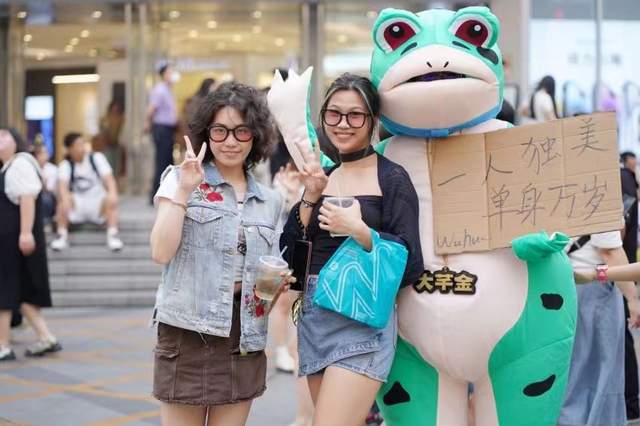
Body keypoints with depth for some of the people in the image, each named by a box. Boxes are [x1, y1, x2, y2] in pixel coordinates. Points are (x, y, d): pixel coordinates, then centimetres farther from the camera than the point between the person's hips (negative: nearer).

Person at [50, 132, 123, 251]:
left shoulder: (97, 158, -6)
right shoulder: (65, 165, -5)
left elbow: (108, 178, -18)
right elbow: (63, 185, -24)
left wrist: (112, 193, -40)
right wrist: (65, 198, -47)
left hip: (98, 206, 0)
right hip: (77, 207, 0)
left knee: (111, 201, -30)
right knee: (63, 200, -29)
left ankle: (112, 235, -27)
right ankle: (62, 236, -22)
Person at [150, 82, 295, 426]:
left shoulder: (270, 202, 12)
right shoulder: (181, 179, 0)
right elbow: (162, 253, -13)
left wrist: (275, 286, -2)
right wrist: (184, 189, -16)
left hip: (244, 338, 4)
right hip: (187, 331, -4)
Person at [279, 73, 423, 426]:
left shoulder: (392, 179, -4)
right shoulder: (321, 175, 12)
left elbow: (410, 265, -9)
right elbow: (289, 251, 6)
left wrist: (359, 231, -21)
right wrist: (311, 197, -6)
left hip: (362, 320, -6)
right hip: (313, 317, 6)